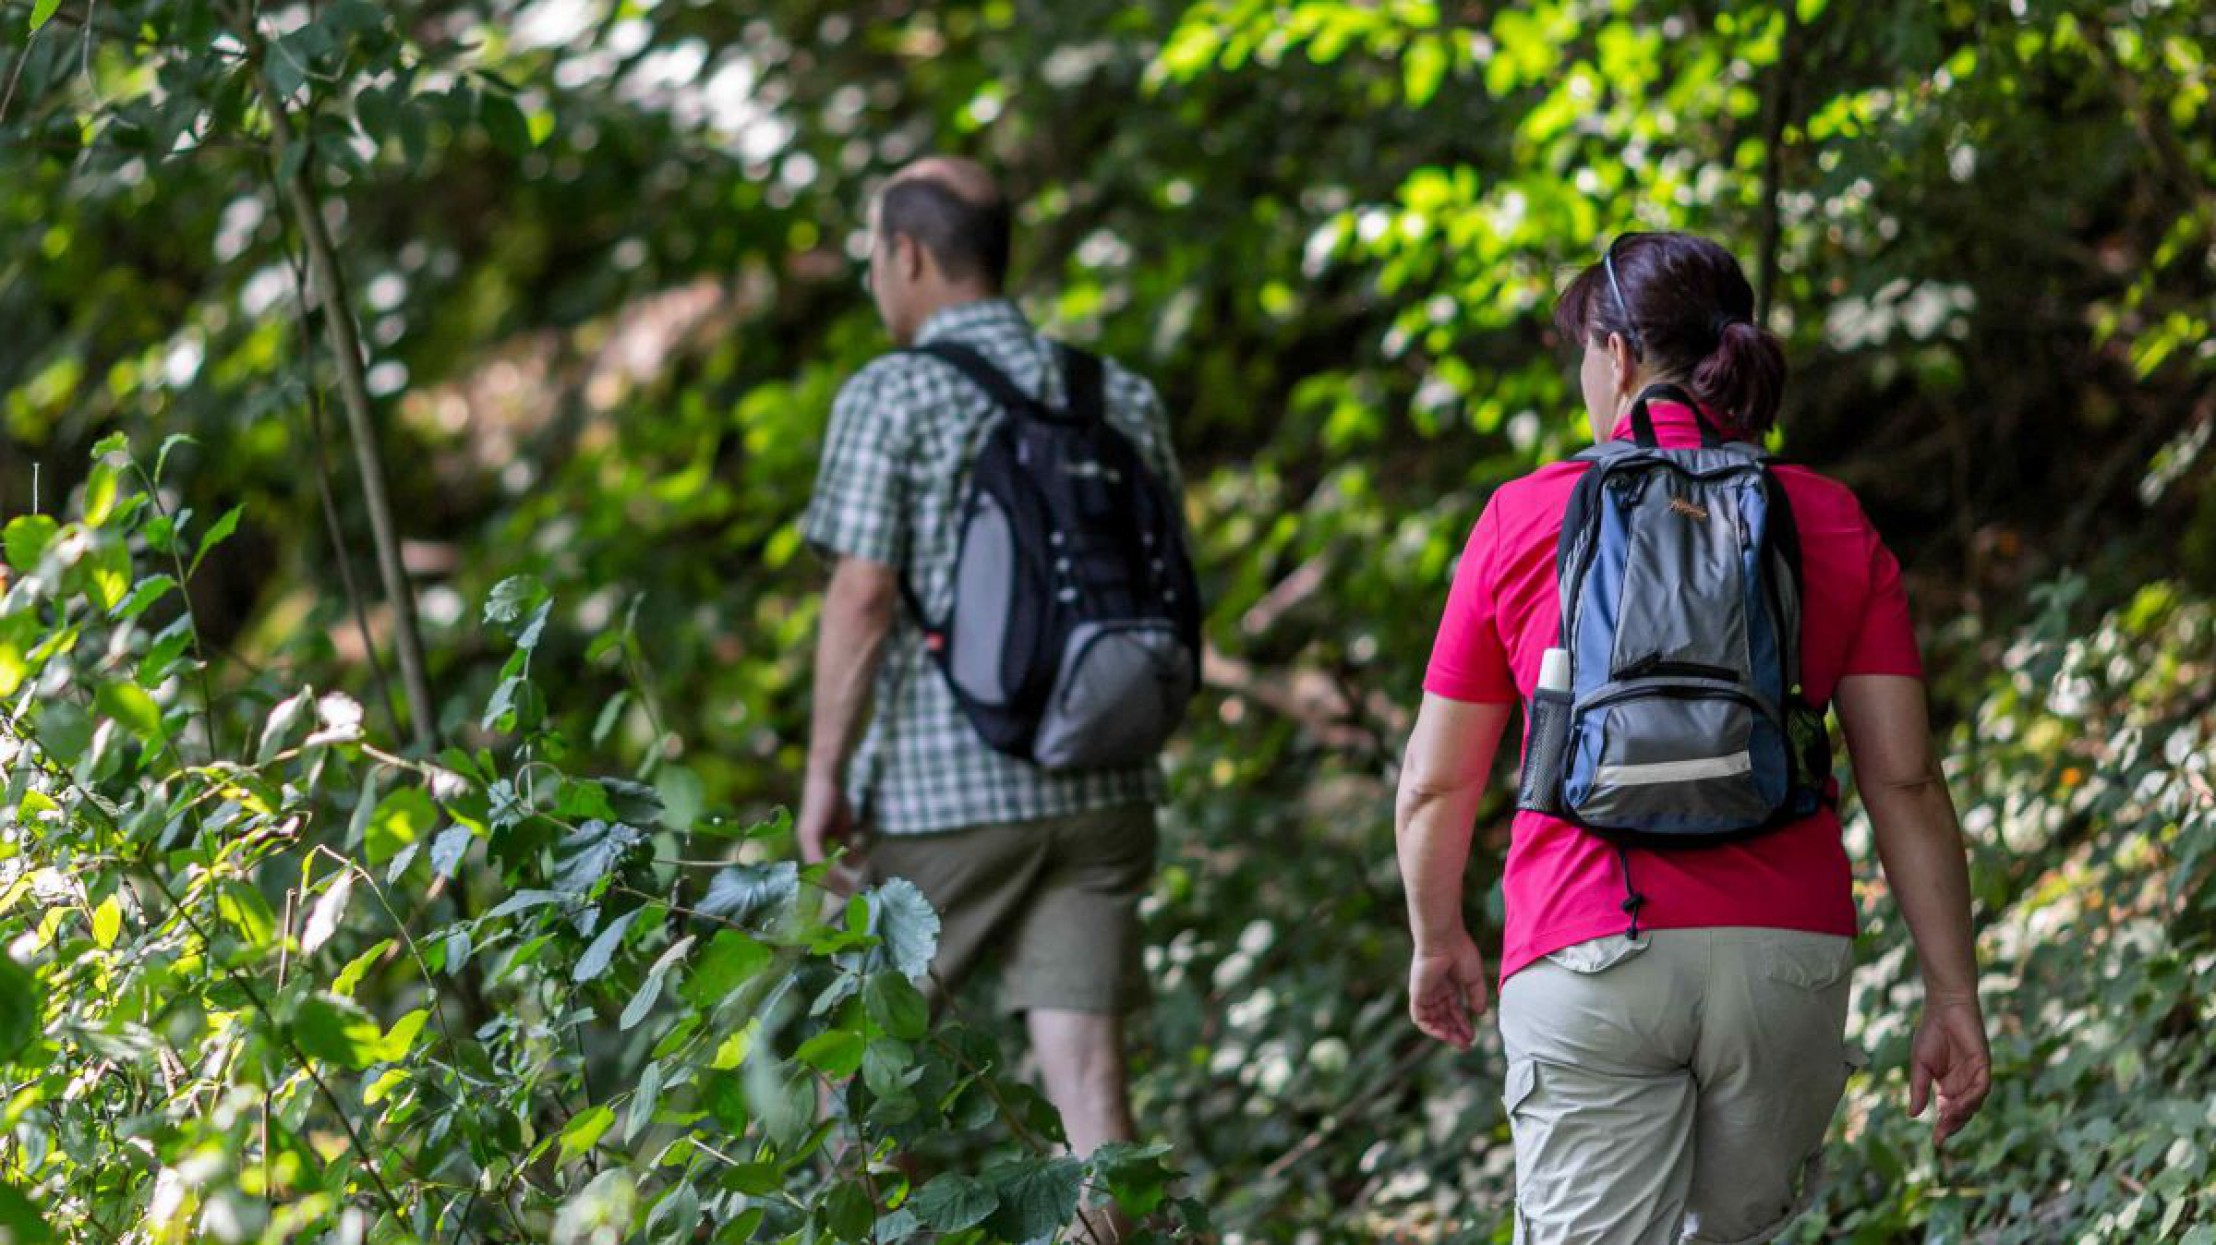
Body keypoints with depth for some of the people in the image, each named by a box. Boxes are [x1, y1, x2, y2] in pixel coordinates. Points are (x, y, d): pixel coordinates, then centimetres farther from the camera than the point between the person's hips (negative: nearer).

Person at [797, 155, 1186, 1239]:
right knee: (1085, 1066, 0)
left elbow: (863, 596, -13)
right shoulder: (1121, 398, 9)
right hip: (1100, 785, 4)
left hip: (940, 784, -4)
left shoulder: (891, 398, -6)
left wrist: (824, 771, -7)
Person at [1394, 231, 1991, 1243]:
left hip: (1591, 962, -2)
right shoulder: (1833, 528, 8)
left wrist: (1438, 940, 26)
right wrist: (1953, 997, 4)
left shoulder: (1523, 519, 4)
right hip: (1786, 958, 3)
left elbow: (1434, 782, 9)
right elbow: (1904, 781, 1)